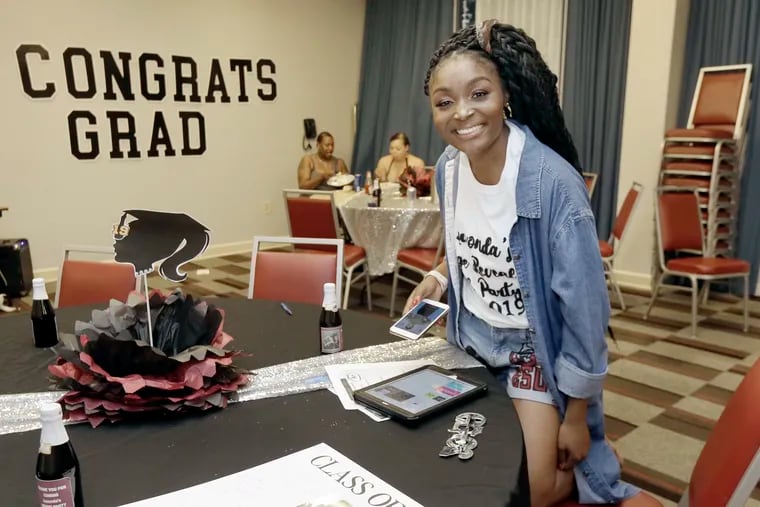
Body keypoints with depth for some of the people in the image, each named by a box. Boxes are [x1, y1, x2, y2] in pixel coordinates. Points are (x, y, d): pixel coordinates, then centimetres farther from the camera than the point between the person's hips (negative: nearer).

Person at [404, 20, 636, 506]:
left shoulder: (552, 182, -28)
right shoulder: (448, 167, -8)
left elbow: (584, 306, -21)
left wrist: (576, 418, -13)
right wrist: (440, 276, -7)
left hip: (534, 350, -6)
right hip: (472, 341, 6)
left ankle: (596, 460, 28)